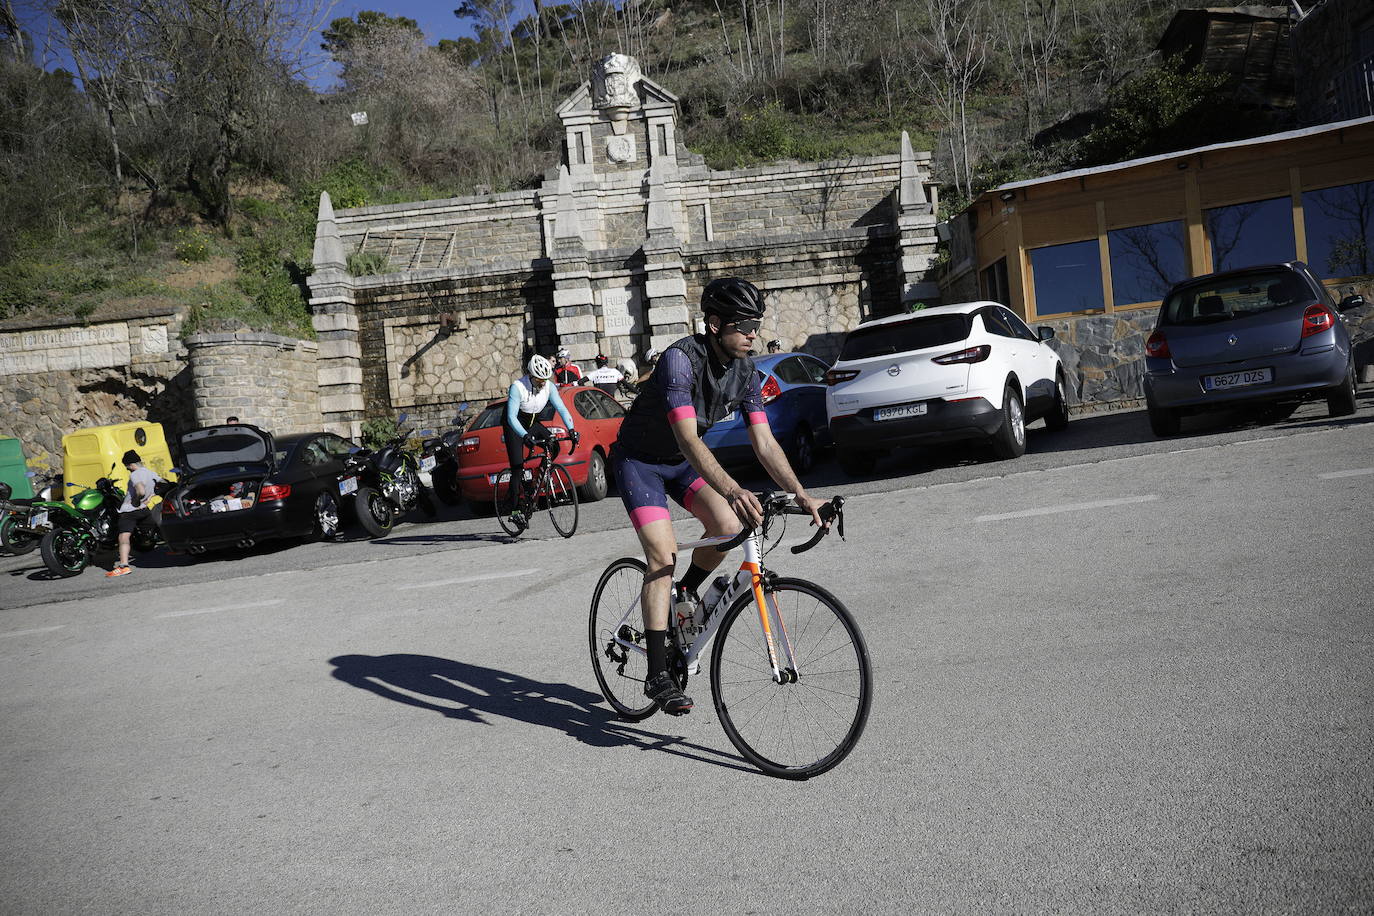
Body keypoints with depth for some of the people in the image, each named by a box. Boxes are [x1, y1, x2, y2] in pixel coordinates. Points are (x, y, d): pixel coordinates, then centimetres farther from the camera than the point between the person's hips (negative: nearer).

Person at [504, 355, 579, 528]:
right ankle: (516, 510, -8)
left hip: (533, 423, 5)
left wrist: (571, 429, -33)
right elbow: (511, 417, -33)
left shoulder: (549, 387, -14)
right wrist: (526, 436, -48)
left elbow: (561, 408, -16)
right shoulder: (517, 387, -28)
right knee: (517, 468, -13)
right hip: (514, 425, -5)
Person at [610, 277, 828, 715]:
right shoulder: (680, 359, -31)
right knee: (663, 555, -18)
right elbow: (688, 439, -41)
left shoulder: (745, 373, -10)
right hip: (639, 460, -6)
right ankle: (658, 675, -13)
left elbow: (764, 442, -13)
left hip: (683, 462, 6)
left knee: (728, 526, -18)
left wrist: (802, 496, -24)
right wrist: (732, 490, -54)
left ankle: (686, 593, 13)